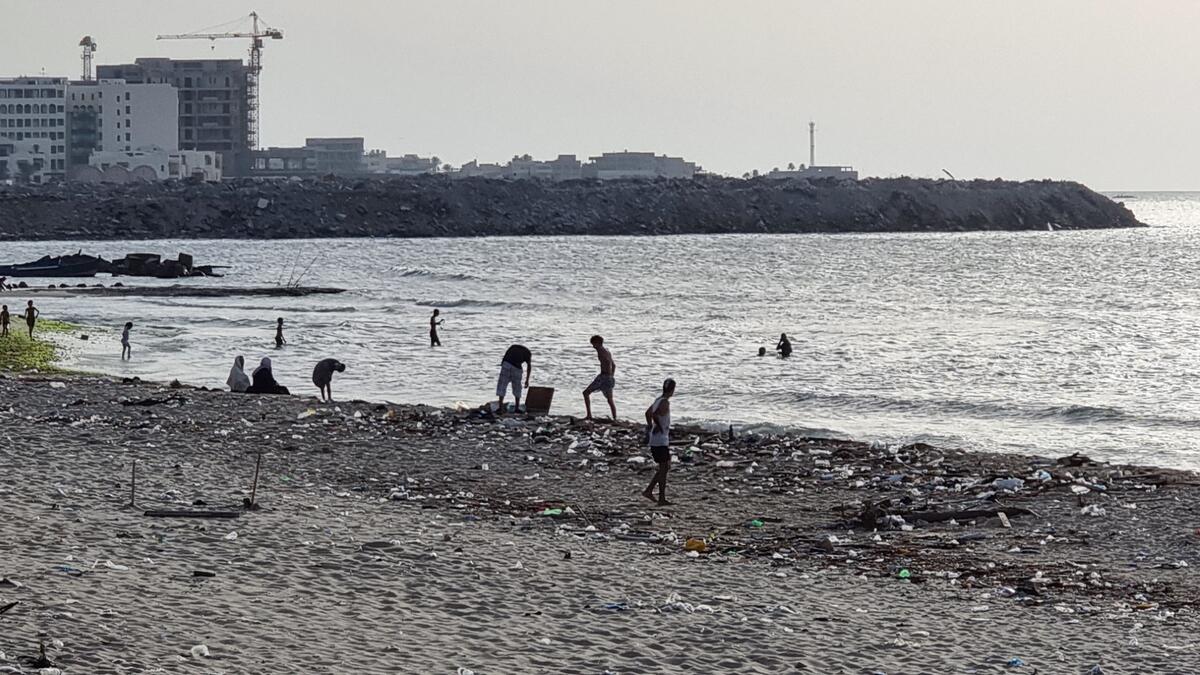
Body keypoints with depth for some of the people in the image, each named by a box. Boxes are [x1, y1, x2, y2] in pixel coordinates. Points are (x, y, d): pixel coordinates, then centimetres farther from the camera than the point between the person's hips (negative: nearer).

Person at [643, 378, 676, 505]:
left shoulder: (658, 400, 11)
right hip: (661, 441, -9)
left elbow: (648, 413, 23)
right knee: (663, 469, -3)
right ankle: (662, 499, -1)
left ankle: (648, 491, 17)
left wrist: (650, 426, 19)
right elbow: (654, 415, -31)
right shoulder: (665, 402, -17)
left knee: (665, 467, 18)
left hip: (654, 441, 9)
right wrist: (659, 427, -17)